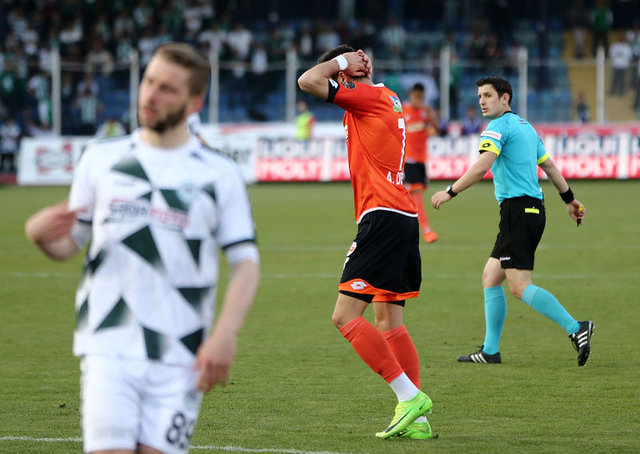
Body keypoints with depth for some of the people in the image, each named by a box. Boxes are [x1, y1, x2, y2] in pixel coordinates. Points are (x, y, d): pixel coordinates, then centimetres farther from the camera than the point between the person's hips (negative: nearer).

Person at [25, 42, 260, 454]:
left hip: (179, 358, -1)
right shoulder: (101, 159, 11)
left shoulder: (219, 174, 5)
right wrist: (40, 234, -8)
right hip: (109, 347, 1)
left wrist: (225, 336, -11)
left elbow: (246, 264, 3)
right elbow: (70, 244, 16)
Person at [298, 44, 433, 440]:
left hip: (383, 215, -10)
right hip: (404, 217, 10)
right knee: (390, 323, 12)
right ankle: (416, 419, 6)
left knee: (345, 317, -11)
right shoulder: (387, 98, 18)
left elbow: (308, 81, -16)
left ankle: (410, 395, -15)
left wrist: (340, 60, -1)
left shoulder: (367, 96, -8)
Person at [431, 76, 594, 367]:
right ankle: (490, 351, 14)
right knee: (490, 277, 13)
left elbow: (481, 167, -21)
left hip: (518, 209, -10)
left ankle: (576, 329, -21)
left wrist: (450, 192, -15)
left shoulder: (499, 127, -8)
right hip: (533, 209, 10)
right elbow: (549, 165, 29)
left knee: (520, 287, -14)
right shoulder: (524, 126, 20)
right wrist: (569, 199, 37)